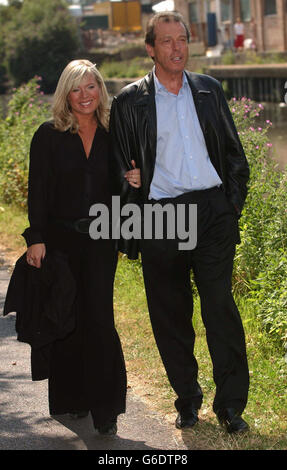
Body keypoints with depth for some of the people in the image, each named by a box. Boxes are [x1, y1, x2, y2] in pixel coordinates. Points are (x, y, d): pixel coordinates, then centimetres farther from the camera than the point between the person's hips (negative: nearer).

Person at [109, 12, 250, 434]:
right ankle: (187, 399, 21)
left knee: (220, 306, -7)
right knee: (170, 315, 6)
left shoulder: (209, 90, 10)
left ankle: (231, 404, 1)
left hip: (212, 211, 1)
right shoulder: (130, 102, 3)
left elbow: (233, 153, 16)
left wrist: (233, 203, 6)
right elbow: (121, 169, 5)